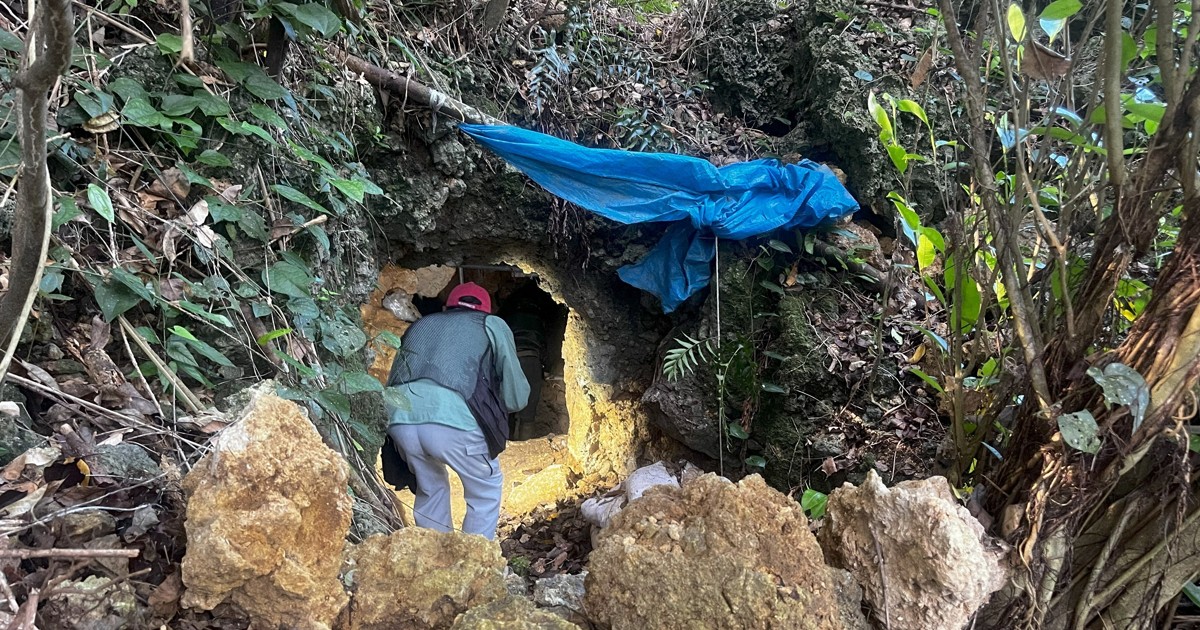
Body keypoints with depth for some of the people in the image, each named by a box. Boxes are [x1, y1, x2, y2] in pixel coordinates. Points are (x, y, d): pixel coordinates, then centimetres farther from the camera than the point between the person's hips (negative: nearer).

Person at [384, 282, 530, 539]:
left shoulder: (420, 325, 32)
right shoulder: (492, 325, 22)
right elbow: (516, 398, 20)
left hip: (399, 421, 4)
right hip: (452, 420, -4)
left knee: (431, 488, 30)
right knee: (486, 491, 21)